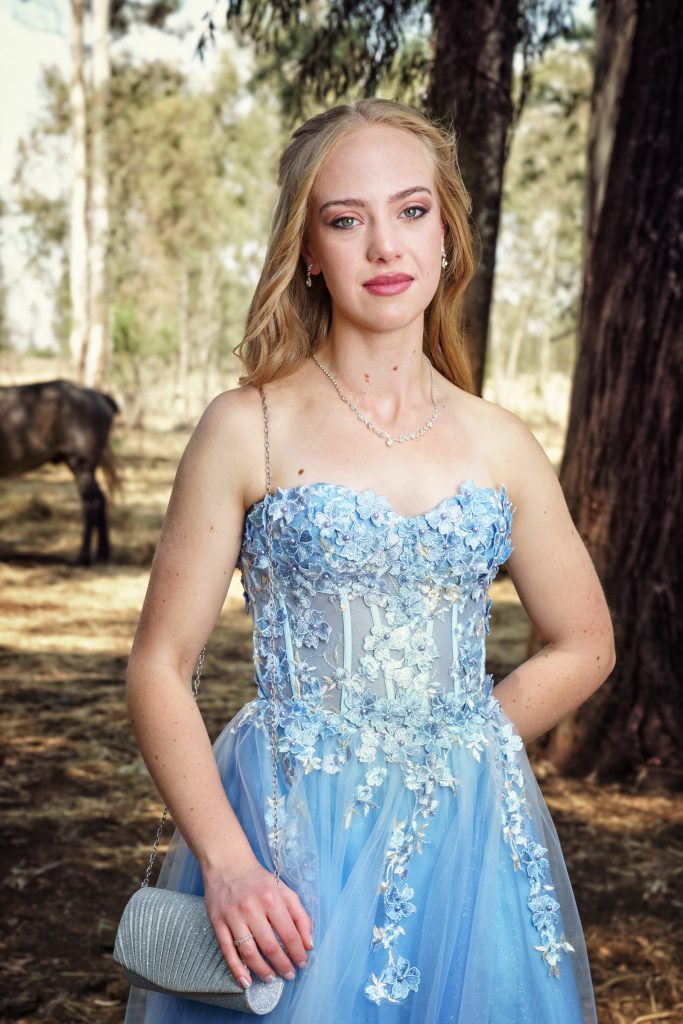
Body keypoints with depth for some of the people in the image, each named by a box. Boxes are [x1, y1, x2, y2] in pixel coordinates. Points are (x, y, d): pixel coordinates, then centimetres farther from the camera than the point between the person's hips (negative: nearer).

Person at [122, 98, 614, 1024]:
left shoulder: (500, 445, 3)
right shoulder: (248, 431, -5)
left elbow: (584, 647, 14)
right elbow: (159, 668, -6)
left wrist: (458, 744, 3)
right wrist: (227, 862, -16)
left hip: (468, 839, 3)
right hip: (289, 842, -3)